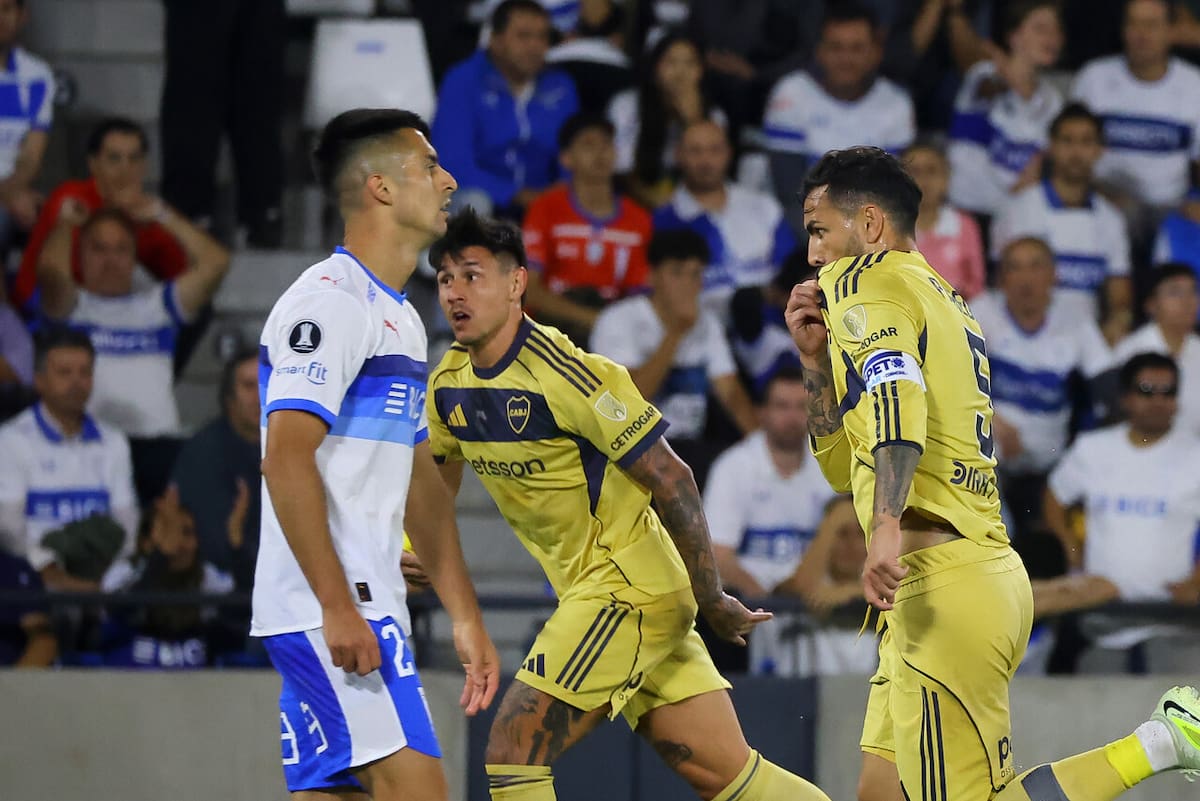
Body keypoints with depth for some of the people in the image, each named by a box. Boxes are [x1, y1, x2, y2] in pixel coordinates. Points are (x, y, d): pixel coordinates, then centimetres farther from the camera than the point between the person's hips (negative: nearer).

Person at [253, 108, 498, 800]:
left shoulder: (401, 319, 21)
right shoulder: (328, 300, -10)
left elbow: (420, 484, 25)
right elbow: (286, 459, -18)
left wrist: (467, 618, 21)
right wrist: (338, 607, -23)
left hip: (365, 605, 10)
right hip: (330, 607, -10)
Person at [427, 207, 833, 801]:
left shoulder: (565, 374, -19)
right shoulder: (450, 384, 5)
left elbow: (671, 479, -15)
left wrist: (711, 599, -11)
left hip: (629, 590, -8)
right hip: (588, 591, 8)